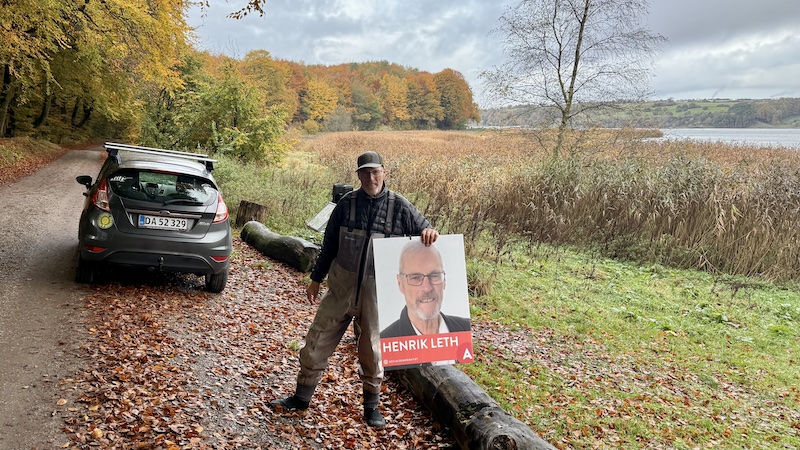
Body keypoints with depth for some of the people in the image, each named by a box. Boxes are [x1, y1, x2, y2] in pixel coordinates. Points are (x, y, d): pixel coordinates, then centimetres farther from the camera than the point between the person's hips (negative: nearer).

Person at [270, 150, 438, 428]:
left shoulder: (399, 206, -6)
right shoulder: (347, 203, -2)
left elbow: (423, 233, 3)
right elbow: (330, 244, 7)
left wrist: (429, 233, -23)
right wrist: (316, 279, 11)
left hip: (377, 288, -1)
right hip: (342, 283, 2)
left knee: (373, 346, 10)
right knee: (319, 338, 6)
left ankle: (372, 405, 29)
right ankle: (302, 397, 23)